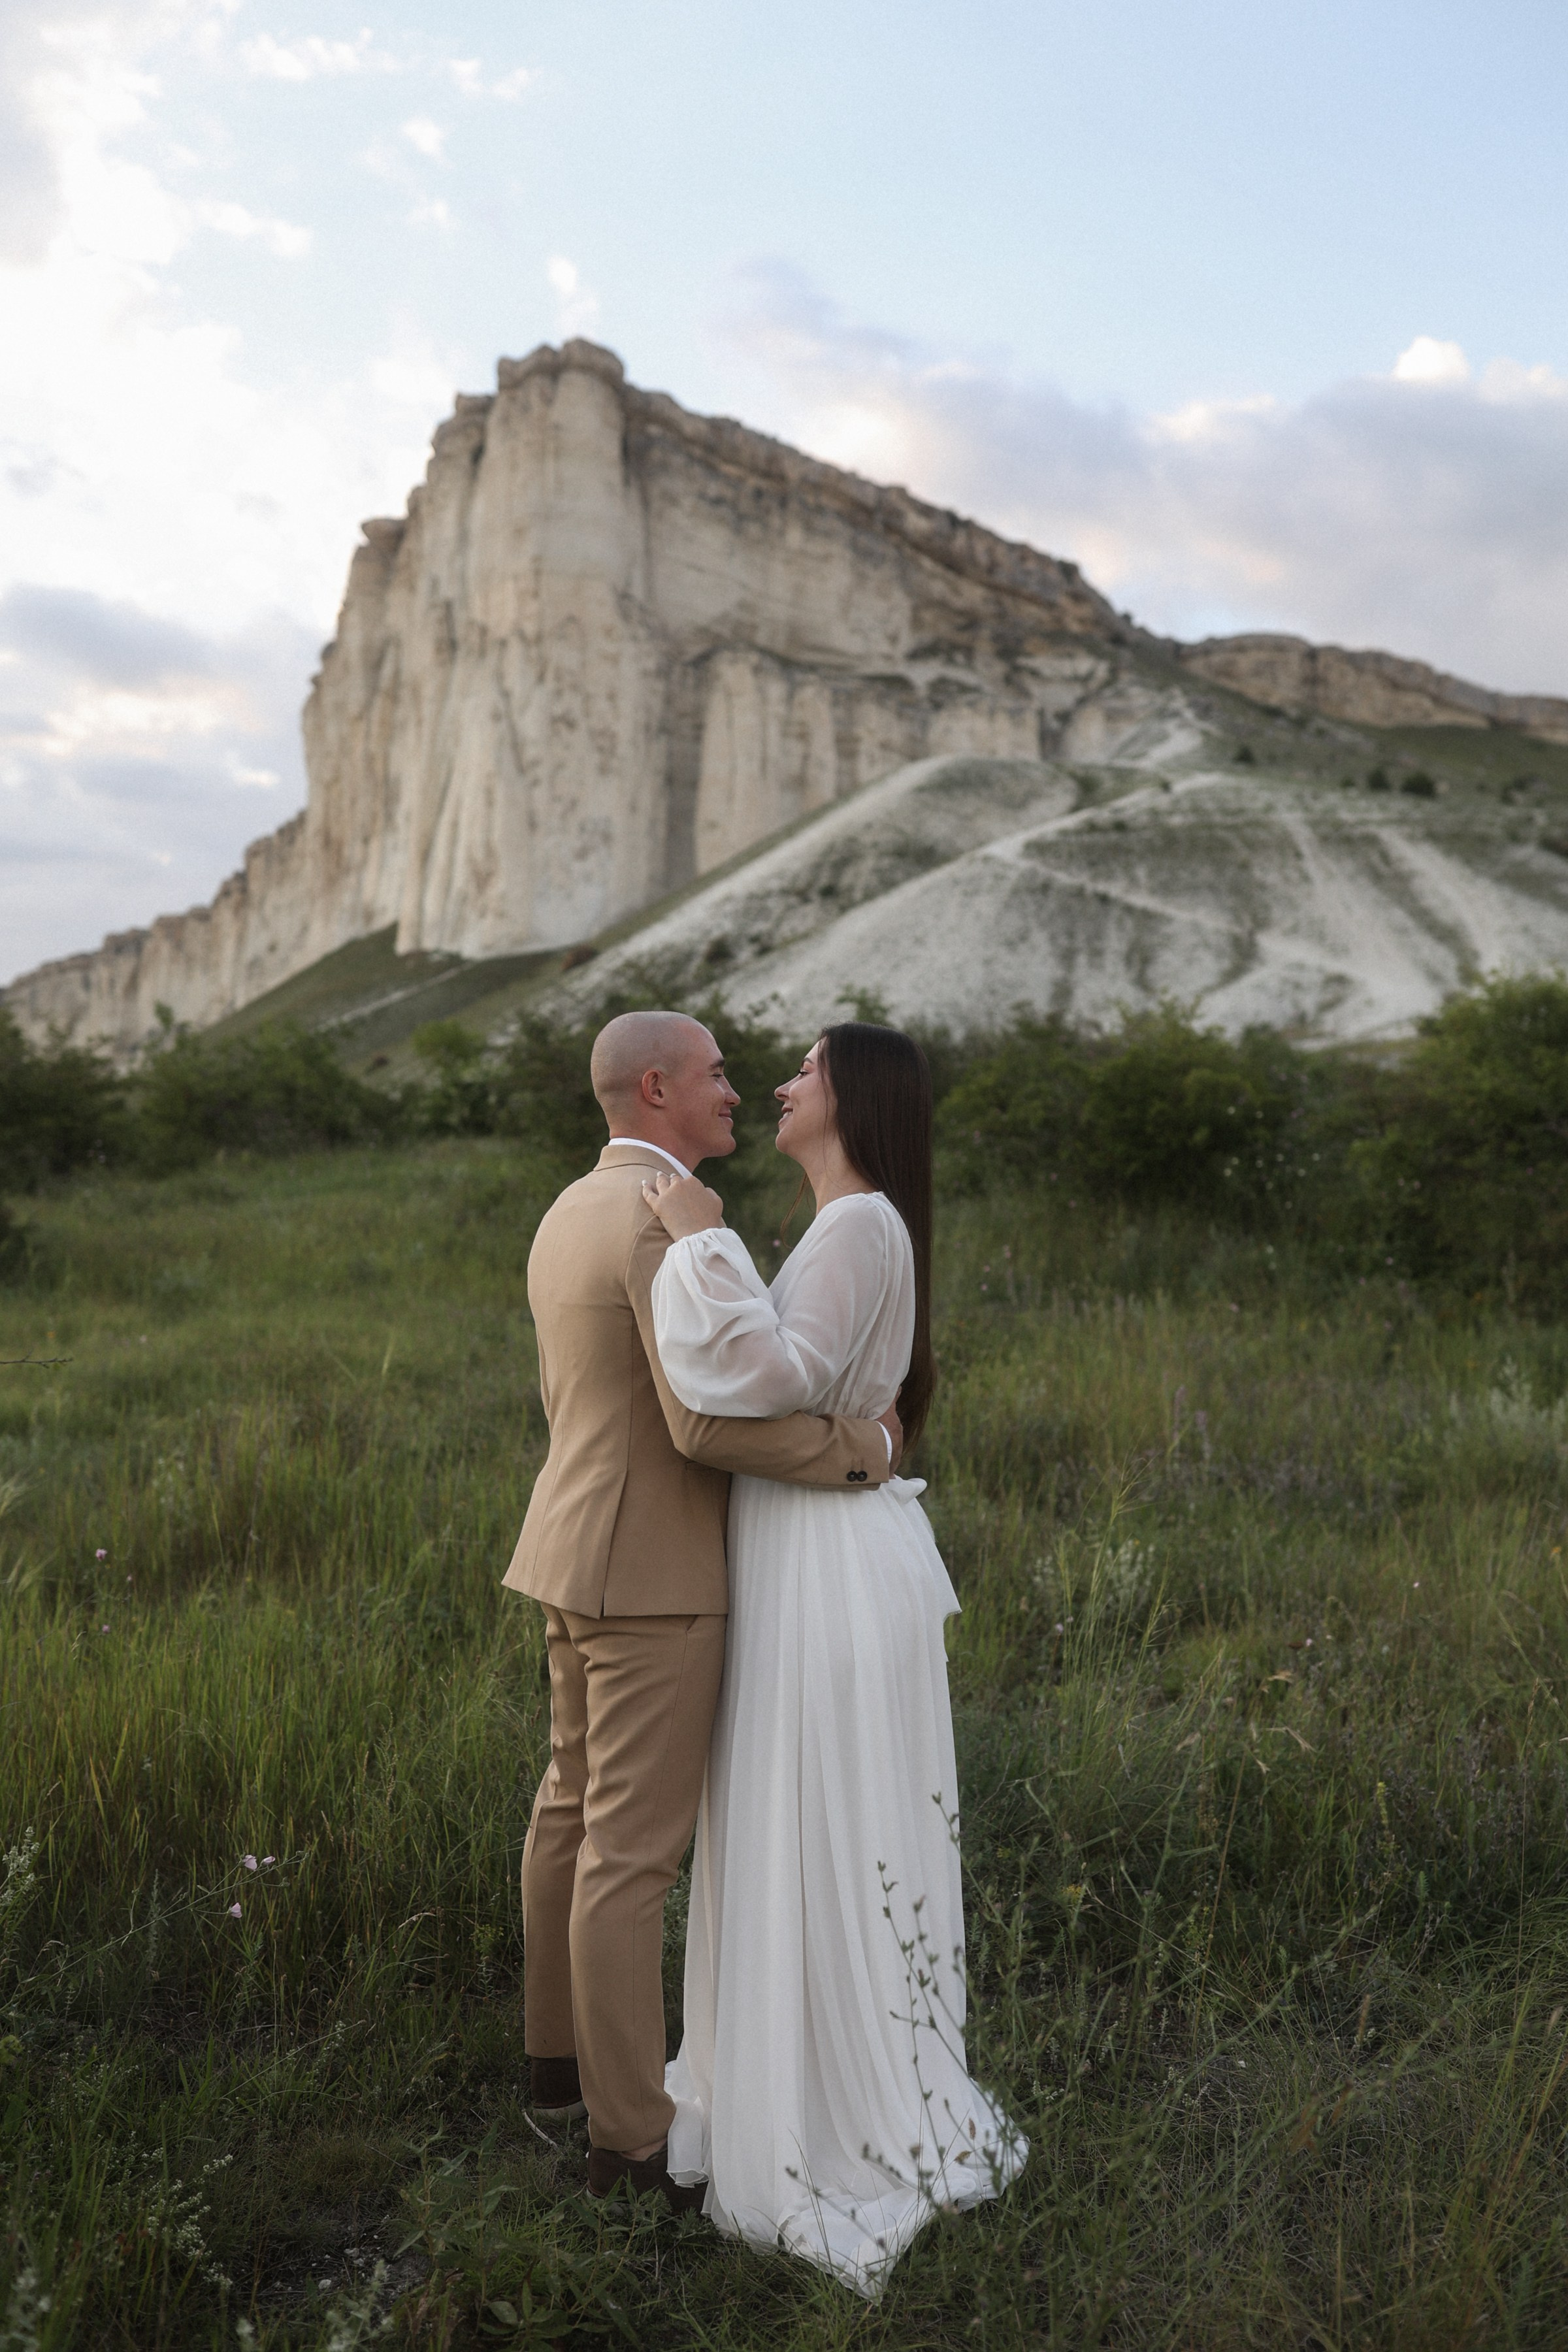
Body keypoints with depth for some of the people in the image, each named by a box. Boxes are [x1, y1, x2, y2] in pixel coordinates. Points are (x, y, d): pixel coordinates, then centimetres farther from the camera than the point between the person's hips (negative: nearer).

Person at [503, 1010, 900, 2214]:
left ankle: (562, 2049, 35)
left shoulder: (568, 1217, 10)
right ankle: (631, 2130, 12)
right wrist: (864, 1444, -15)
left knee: (578, 1804, 19)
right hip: (653, 1575, -10)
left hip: (581, 1550, 10)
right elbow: (709, 1423, -29)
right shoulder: (669, 1221, -22)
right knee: (633, 1848, 0)